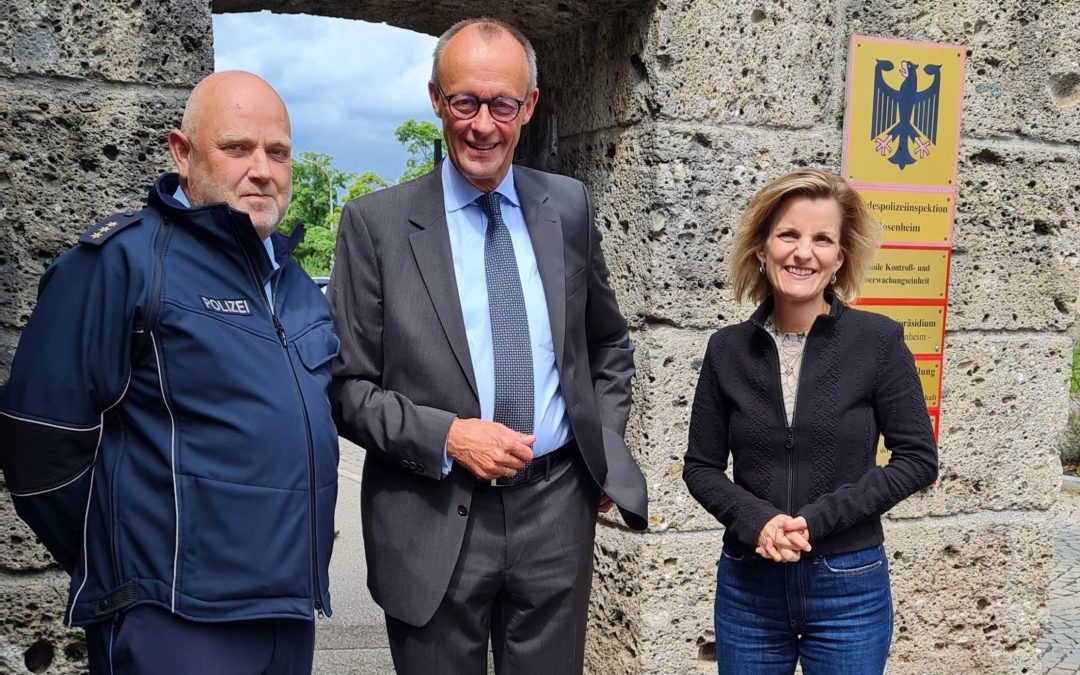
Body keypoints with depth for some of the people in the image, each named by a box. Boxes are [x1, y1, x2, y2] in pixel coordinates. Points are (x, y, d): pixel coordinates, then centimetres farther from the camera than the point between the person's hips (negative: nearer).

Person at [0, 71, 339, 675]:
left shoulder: (295, 280, 12)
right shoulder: (122, 260, -11)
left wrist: (300, 551, 15)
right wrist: (118, 569, -3)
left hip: (291, 613, 7)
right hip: (178, 624, -7)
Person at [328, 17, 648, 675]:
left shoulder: (569, 207, 4)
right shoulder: (376, 222, -5)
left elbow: (609, 345, 16)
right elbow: (347, 385, -4)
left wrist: (606, 454, 6)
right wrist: (445, 435, -16)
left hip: (557, 513, 3)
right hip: (433, 521, -2)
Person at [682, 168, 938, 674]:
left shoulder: (878, 341, -8)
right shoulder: (728, 349, -2)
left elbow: (918, 459, -6)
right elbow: (701, 467, 3)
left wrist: (817, 519, -15)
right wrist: (757, 520, -15)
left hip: (848, 589, -1)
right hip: (747, 586, 2)